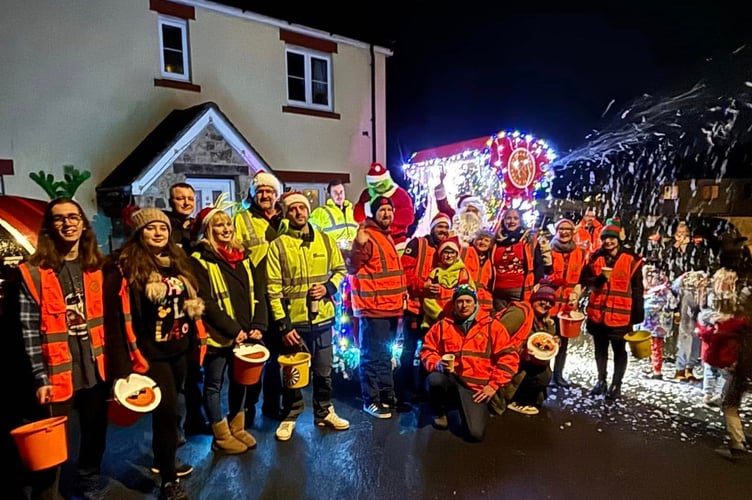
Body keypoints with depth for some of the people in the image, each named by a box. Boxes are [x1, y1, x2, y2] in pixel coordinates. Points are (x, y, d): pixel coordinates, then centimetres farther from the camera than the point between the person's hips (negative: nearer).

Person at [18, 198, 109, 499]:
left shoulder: (98, 267, 5)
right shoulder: (33, 273, -7)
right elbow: (30, 331, -8)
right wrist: (40, 378, -11)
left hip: (96, 369, 4)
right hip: (57, 374, -4)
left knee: (96, 432, 18)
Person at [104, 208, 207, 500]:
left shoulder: (179, 262, 8)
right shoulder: (124, 268, -12)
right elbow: (115, 318, -15)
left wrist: (197, 340, 14)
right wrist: (122, 366, -17)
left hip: (180, 350, 6)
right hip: (150, 353, -6)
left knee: (168, 408, 19)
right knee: (167, 410, -4)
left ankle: (163, 461, 40)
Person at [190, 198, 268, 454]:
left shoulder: (242, 256, 8)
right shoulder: (200, 260, -10)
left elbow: (257, 293, 5)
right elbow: (205, 302, -17)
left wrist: (258, 325, -6)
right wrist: (232, 329, -19)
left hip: (244, 334, 6)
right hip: (217, 335, -6)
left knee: (240, 381, 18)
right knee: (214, 384, 10)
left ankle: (237, 428, 36)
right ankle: (221, 436, 25)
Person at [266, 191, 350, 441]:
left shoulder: (325, 240, 4)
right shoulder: (278, 246, -7)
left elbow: (340, 269, 13)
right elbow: (274, 289, -9)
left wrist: (329, 287, -8)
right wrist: (283, 325, -14)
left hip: (322, 319, 3)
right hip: (293, 322, -3)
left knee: (323, 371, 16)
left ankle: (324, 412, 35)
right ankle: (290, 417, 30)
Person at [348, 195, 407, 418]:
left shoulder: (388, 237, 17)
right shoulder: (367, 237, -13)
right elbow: (352, 268, -21)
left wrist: (402, 293, 21)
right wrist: (360, 246, -35)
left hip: (391, 307, 9)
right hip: (373, 308, -9)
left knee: (385, 354, 18)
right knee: (373, 356, -3)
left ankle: (387, 395, 29)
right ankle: (371, 400, 8)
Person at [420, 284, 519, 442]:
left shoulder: (492, 326, 3)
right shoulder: (443, 325, 7)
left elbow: (509, 357, 0)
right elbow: (427, 350, 8)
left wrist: (493, 385, -6)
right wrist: (437, 364, -14)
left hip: (476, 386, -1)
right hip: (449, 379, 1)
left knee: (476, 433, -18)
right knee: (434, 379, -35)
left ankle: (465, 408, 18)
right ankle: (439, 411, 1)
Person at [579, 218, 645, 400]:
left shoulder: (631, 260, -6)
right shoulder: (595, 258, 4)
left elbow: (637, 290, -3)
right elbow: (585, 280, 2)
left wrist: (637, 316, -4)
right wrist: (600, 278, -19)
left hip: (620, 314, -3)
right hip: (597, 312, 3)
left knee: (619, 350, 10)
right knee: (600, 348, 16)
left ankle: (616, 384, 23)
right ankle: (601, 380, 32)